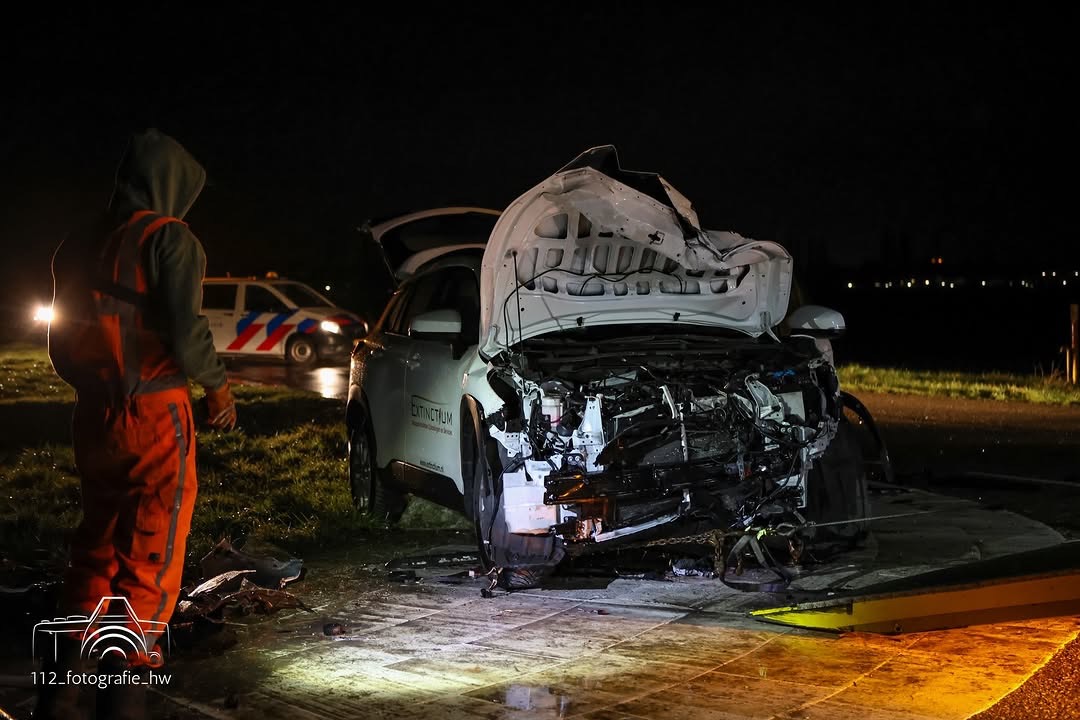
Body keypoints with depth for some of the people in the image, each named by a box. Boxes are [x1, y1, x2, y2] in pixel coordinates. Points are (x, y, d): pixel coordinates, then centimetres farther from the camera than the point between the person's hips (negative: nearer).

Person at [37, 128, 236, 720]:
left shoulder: (79, 245, 12)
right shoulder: (168, 238, -9)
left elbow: (61, 342, 16)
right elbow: (186, 333, -17)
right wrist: (218, 387, -1)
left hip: (93, 418, 7)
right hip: (154, 417, -7)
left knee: (94, 552, 17)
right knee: (150, 561, 0)